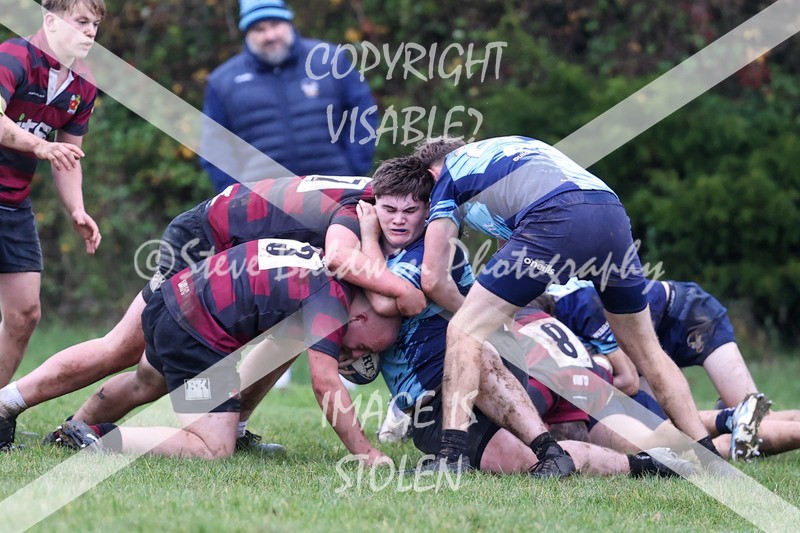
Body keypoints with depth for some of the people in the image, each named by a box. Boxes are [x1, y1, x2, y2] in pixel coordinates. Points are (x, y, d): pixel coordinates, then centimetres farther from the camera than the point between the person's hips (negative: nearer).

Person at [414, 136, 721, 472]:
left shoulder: (448, 175, 23)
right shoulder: (513, 146, 41)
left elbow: (433, 279, 17)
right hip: (613, 213, 6)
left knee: (465, 332, 2)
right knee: (645, 349, 22)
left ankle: (451, 452, -10)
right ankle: (708, 455, 23)